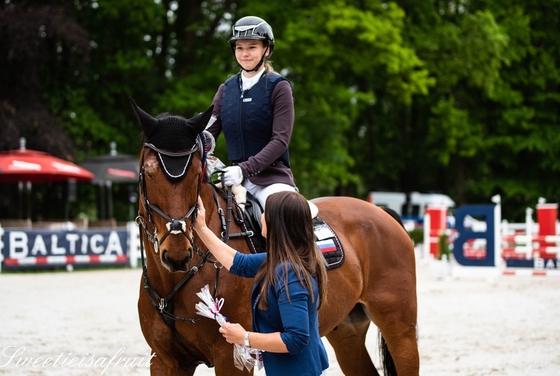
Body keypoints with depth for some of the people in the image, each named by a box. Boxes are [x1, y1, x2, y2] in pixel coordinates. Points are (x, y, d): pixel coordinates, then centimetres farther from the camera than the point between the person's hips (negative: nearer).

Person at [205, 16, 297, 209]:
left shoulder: (279, 87, -3)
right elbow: (207, 133, 7)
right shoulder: (226, 89, 12)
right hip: (235, 179, 5)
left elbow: (280, 140, -11)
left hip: (272, 177, -5)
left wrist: (244, 169, -23)